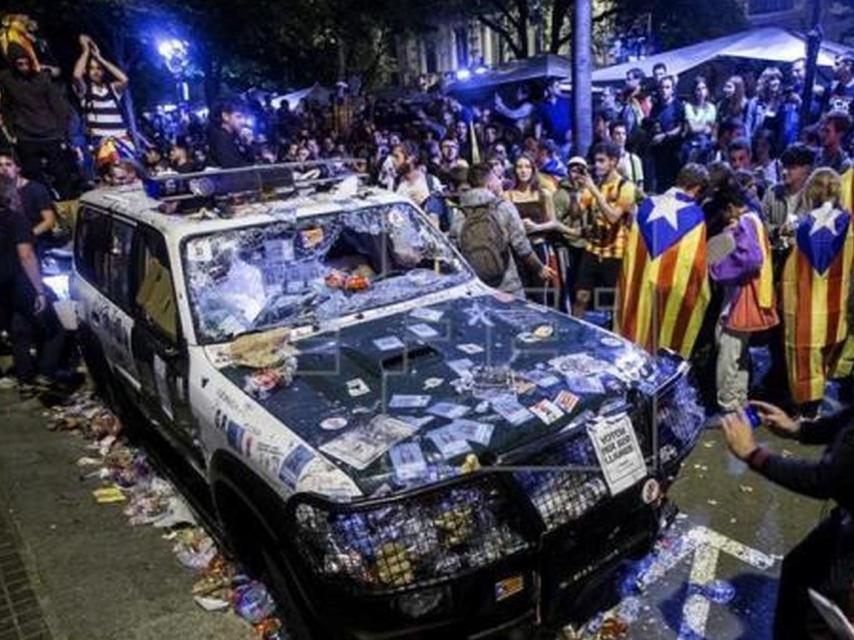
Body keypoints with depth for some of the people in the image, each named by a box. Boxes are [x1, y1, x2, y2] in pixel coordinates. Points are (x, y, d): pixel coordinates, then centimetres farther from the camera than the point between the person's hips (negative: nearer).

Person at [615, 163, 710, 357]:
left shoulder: (646, 205, 2)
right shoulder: (694, 214, -9)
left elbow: (630, 252, 7)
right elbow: (696, 262, -6)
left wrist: (630, 286, 16)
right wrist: (698, 294, 7)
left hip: (639, 287, 4)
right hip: (676, 291, -4)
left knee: (637, 343, 14)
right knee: (669, 354, 8)